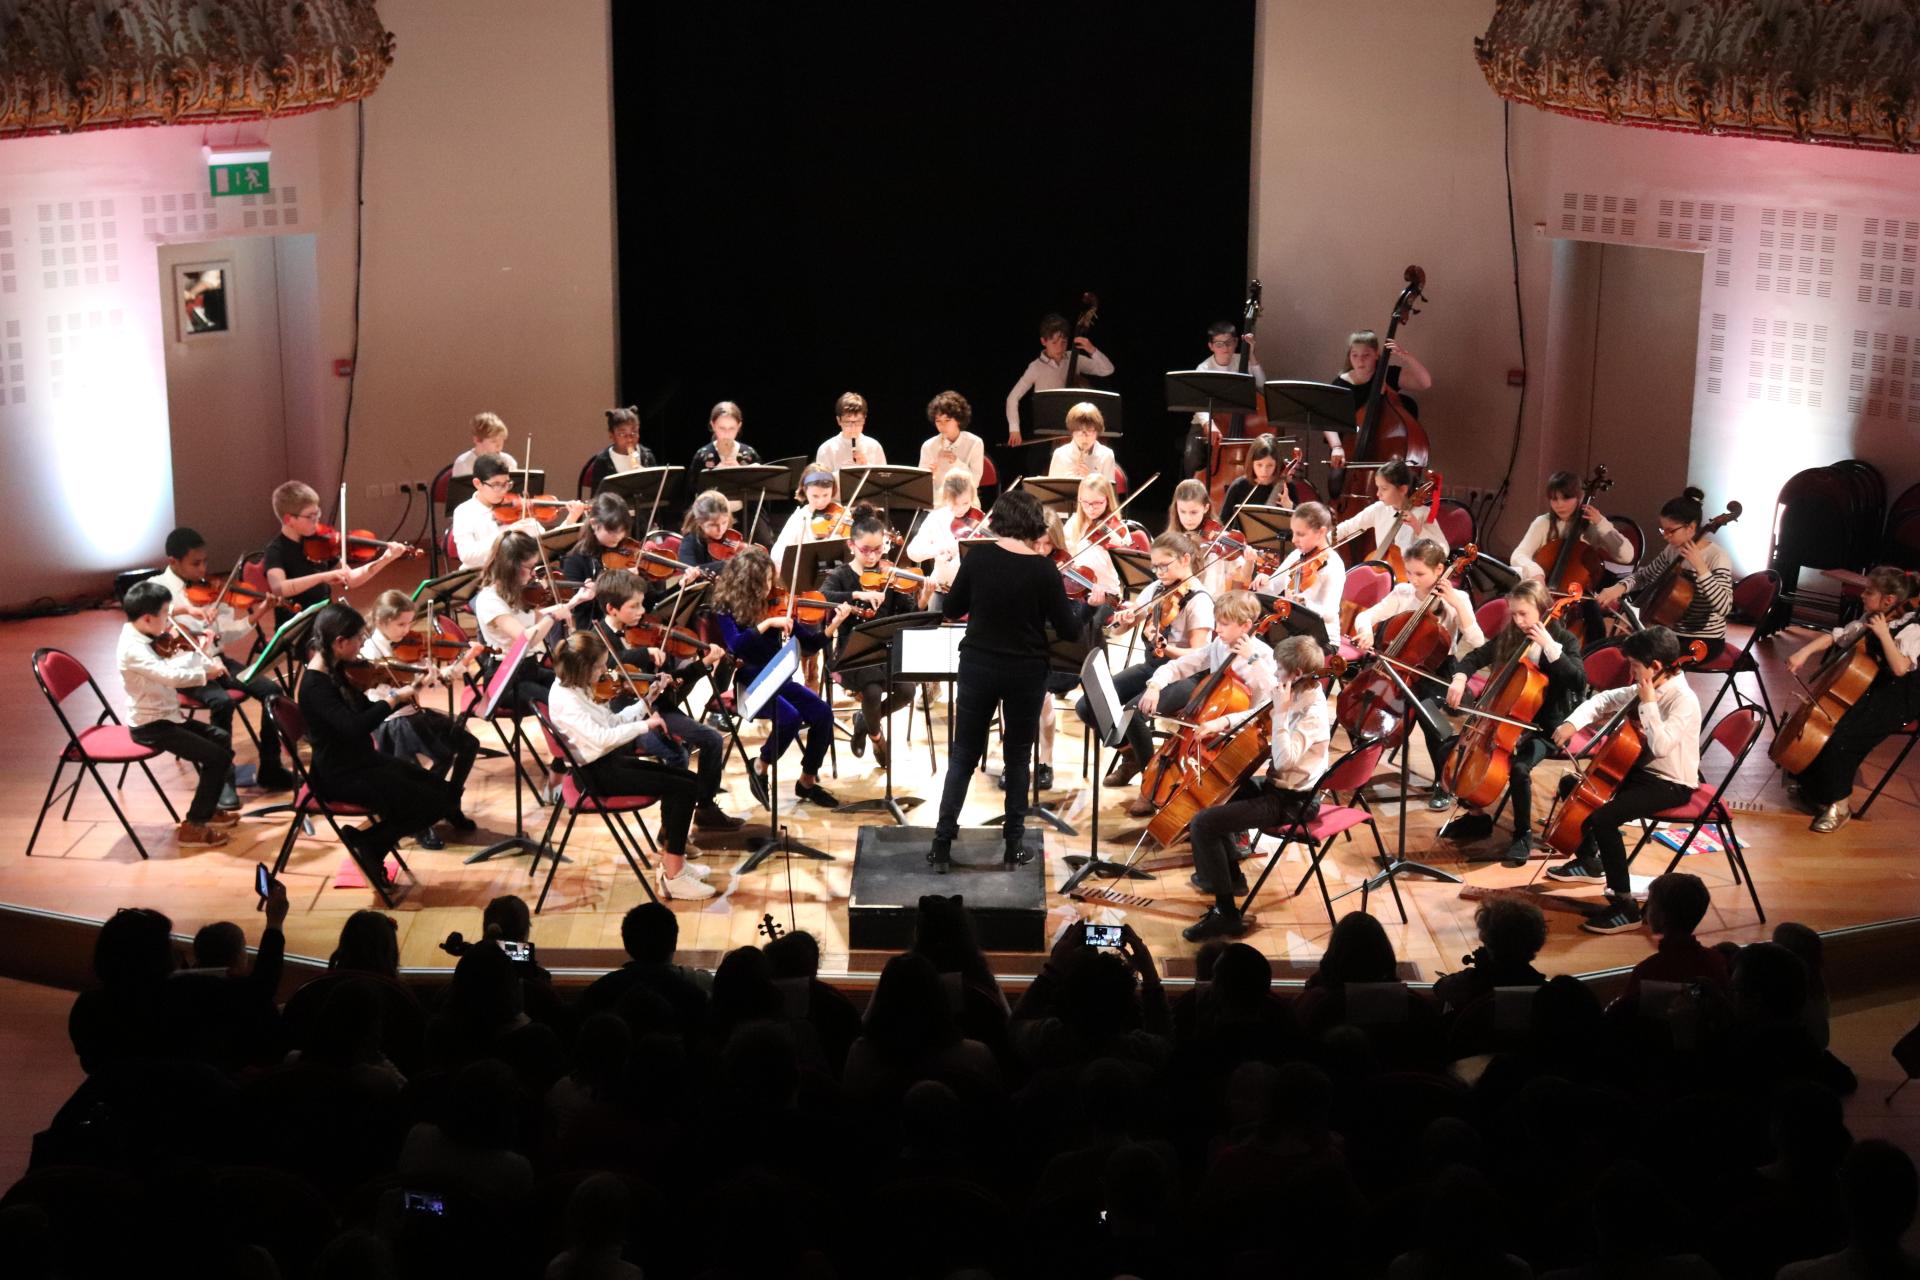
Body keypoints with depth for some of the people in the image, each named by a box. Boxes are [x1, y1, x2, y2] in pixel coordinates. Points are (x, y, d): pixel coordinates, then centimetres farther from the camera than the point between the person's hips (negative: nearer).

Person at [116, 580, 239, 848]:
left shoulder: (141, 639, 6)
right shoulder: (133, 649, -26)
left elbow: (169, 667, 12)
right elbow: (172, 676, -39)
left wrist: (205, 660, -5)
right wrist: (205, 673, -25)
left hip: (166, 717, 11)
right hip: (151, 726, -11)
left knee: (222, 739, 20)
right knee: (218, 757, -15)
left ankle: (208, 809, 30)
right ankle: (193, 826, -6)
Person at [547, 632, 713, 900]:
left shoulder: (578, 689, 7)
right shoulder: (564, 699, -22)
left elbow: (612, 722, 13)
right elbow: (601, 737, -32)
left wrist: (646, 702, 3)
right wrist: (645, 725, -25)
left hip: (610, 760, 10)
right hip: (597, 773, -10)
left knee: (689, 780, 9)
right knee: (684, 789, -16)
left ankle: (671, 860, 16)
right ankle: (674, 878, -12)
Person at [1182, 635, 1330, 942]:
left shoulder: (1313, 713, -25)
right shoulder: (1298, 697, 3)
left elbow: (1284, 759, -33)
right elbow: (1257, 717, 17)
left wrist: (1280, 713, -32)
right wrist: (1225, 722, 0)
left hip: (1290, 801, -11)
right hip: (1276, 785, 11)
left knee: (1203, 824, -20)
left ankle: (1226, 914, -16)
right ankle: (1230, 875, 36)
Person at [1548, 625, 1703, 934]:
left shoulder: (1684, 700, -25)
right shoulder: (1646, 689, 0)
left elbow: (1660, 745, -36)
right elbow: (1605, 701, 12)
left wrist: (1648, 703, -30)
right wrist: (1573, 723, -3)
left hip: (1672, 785, -10)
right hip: (1643, 769, 10)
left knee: (1602, 818, -28)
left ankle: (1624, 905, -21)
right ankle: (1589, 862, 40)